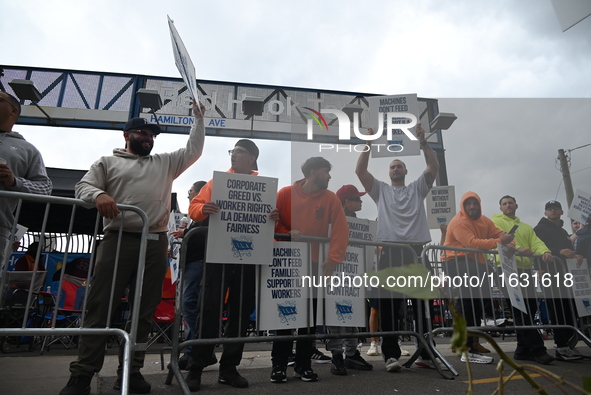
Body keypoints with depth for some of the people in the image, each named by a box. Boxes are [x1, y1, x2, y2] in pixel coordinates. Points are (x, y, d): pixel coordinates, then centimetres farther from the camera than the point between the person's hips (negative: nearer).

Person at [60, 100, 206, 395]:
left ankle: (130, 370, 13)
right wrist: (98, 194, -18)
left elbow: (194, 150, 18)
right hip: (118, 239, -2)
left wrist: (198, 118, 15)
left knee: (144, 310, 4)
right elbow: (83, 186, 5)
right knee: (100, 306, -4)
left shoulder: (166, 163, 21)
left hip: (155, 243, 3)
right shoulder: (108, 162, 15)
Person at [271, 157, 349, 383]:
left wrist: (333, 258, -19)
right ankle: (279, 365, 14)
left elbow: (341, 230, -7)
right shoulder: (285, 194, -4)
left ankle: (304, 364, 20)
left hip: (313, 263, 2)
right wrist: (287, 233, -20)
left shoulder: (330, 199, 0)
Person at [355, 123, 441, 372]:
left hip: (416, 251, 2)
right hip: (390, 251, -1)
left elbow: (434, 167, 6)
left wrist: (423, 142, -1)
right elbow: (360, 170, 4)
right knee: (389, 305, -2)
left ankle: (427, 352, 18)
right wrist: (369, 144, 0)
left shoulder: (417, 188, 20)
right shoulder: (381, 190, 16)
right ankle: (391, 354, 3)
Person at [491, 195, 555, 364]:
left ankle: (523, 350, 15)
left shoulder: (526, 227, 26)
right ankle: (537, 349, -10)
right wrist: (518, 248, -27)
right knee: (521, 308, -11)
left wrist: (545, 251, -15)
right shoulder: (496, 221, 8)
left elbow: (536, 242, 8)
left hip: (526, 268, 7)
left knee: (530, 307, 6)